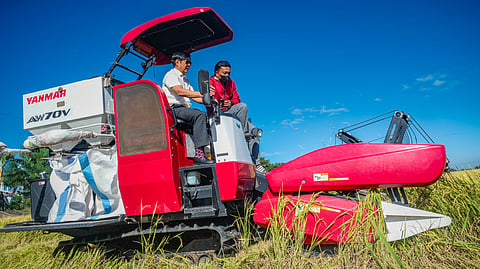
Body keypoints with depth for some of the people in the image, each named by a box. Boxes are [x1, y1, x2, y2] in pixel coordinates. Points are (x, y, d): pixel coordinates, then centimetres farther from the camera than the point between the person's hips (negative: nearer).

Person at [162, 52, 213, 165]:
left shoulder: (185, 80, 29)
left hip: (184, 110, 9)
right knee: (200, 115, -30)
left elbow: (194, 97, 23)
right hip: (173, 109, -8)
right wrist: (202, 94, -25)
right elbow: (180, 91, -18)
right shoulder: (171, 75, 1)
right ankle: (199, 153, -38)